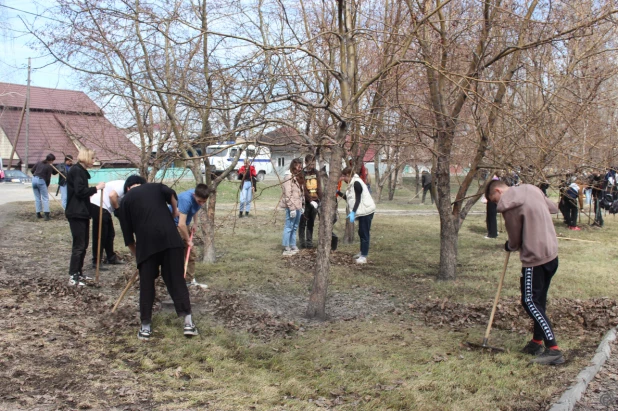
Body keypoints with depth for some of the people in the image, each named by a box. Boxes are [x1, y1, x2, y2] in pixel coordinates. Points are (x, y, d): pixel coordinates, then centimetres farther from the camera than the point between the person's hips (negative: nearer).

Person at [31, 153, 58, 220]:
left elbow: (32, 170, 14)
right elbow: (48, 178, -6)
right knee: (45, 198, -1)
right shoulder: (49, 167, -5)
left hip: (34, 179, 6)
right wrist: (47, 186, 7)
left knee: (37, 198, 14)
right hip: (41, 180, -6)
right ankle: (46, 214, -10)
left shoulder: (39, 163, 11)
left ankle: (38, 214, 17)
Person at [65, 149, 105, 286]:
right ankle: (73, 277, -3)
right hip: (76, 214, -10)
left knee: (83, 244, 13)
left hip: (82, 213, 10)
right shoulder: (76, 171, -13)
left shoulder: (81, 171, 16)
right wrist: (96, 188, -15)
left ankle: (79, 273, 21)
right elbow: (80, 191, -22)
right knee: (79, 245, -7)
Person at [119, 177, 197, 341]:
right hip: (170, 237, 1)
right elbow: (171, 193, -3)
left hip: (146, 242, -1)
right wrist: (175, 211, 15)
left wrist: (136, 254, 28)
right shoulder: (156, 186, 22)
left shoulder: (126, 200, 20)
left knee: (146, 284, 11)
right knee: (177, 280, 6)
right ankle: (188, 323, 3)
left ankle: (146, 327, 15)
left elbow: (127, 233, 18)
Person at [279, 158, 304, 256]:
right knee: (289, 227, -4)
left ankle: (293, 246, 24)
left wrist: (301, 206, 16)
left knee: (295, 227, 15)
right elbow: (288, 194, -17)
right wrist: (292, 208, -20)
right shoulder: (289, 176, -12)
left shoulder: (298, 176, 17)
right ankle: (286, 249, 0)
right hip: (291, 206, -9)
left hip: (298, 206, 9)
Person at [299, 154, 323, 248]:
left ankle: (309, 242, 16)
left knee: (311, 223, 10)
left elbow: (319, 187, 9)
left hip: (314, 201, 5)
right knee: (303, 223, 2)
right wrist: (311, 200, -20)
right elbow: (303, 189, -14)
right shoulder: (302, 173, -7)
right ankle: (302, 242, 7)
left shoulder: (316, 172, 10)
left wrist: (320, 200, 0)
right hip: (305, 201, -5)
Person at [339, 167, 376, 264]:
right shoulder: (352, 183, 14)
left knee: (364, 233, -7)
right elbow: (349, 198, 16)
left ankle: (364, 257, -4)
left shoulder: (356, 183, -17)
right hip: (362, 211, 10)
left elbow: (358, 199, -23)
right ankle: (362, 252, 29)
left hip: (366, 210, -10)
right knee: (361, 233, 18)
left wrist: (353, 212, -28)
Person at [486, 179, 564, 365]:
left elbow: (515, 241, -7)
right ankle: (537, 342, 27)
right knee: (539, 300, 17)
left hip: (535, 259, -9)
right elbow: (553, 208, 23)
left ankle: (553, 350, -5)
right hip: (552, 254, 9)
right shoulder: (532, 189, 7)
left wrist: (508, 246, 14)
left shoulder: (510, 206, -16)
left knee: (530, 302, -3)